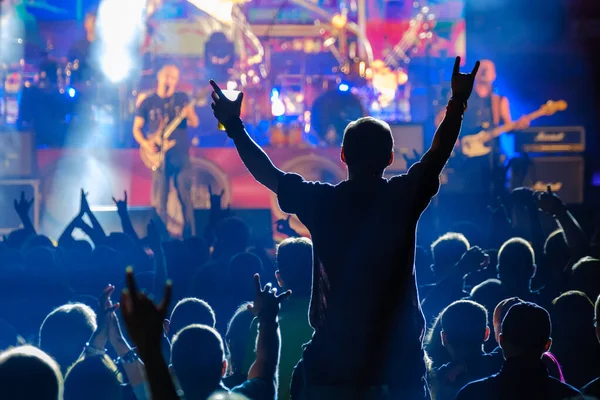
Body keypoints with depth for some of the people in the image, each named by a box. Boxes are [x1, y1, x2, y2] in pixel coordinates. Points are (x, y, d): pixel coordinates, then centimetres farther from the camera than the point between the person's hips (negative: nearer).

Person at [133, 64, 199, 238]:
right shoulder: (148, 102, 5)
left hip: (181, 156, 0)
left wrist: (189, 114, -24)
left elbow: (194, 123, -2)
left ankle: (190, 237, 2)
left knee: (186, 198, -2)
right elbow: (137, 128, 8)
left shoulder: (182, 98, 6)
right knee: (160, 201, 0)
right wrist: (145, 144, -10)